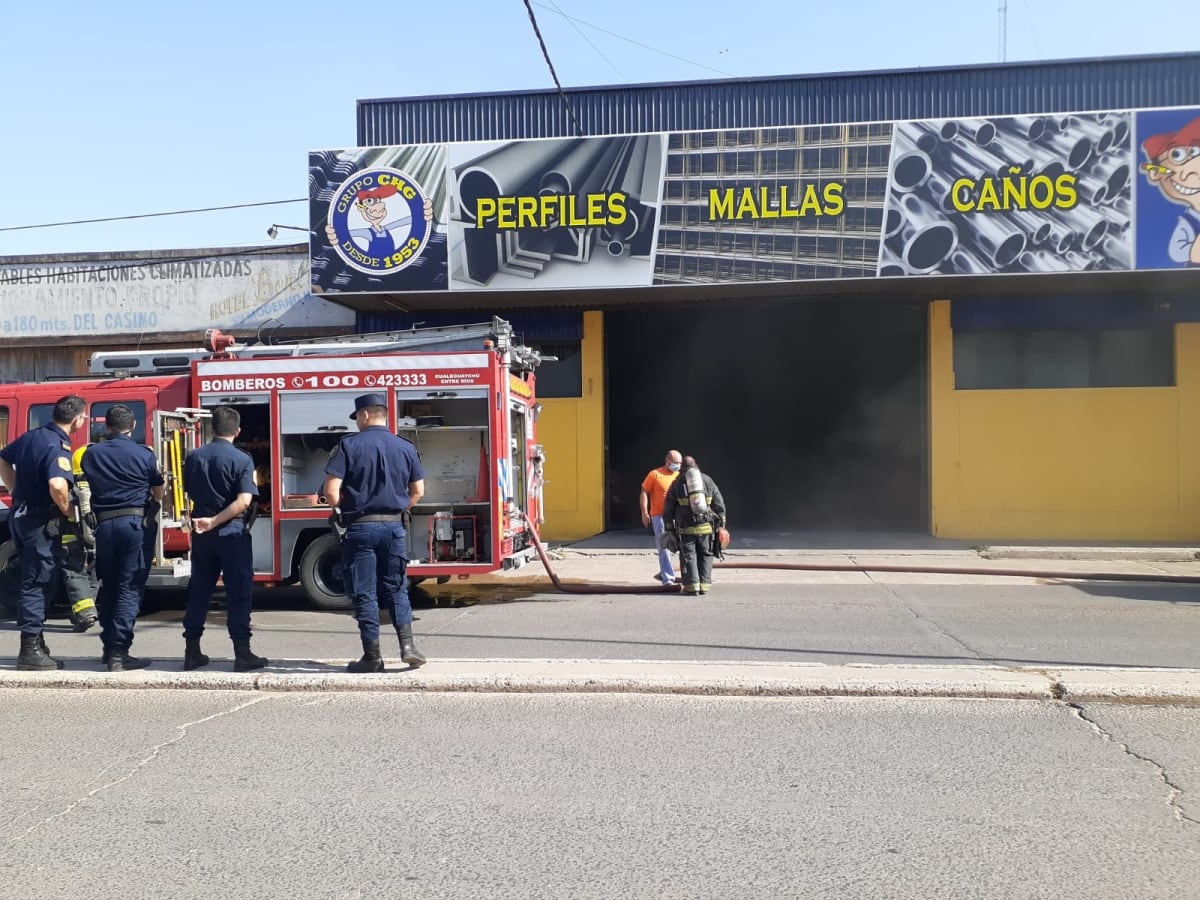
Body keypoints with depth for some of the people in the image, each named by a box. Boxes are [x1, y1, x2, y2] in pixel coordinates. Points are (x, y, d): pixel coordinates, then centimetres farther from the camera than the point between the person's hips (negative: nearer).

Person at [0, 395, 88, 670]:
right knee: (37, 584, -4)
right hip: (41, 521, -9)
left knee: (34, 582, 15)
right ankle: (30, 651, -1)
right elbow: (57, 485, -34)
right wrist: (68, 511, -16)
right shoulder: (58, 446, -20)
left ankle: (36, 645, 22)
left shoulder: (32, 436, 8)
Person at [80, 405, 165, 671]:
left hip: (104, 524, 4)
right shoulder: (144, 454, -3)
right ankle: (119, 653, -8)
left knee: (108, 587, 16)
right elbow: (159, 493, 9)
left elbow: (90, 486, 17)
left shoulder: (91, 454, 5)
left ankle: (109, 647, 22)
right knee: (129, 588, -3)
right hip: (133, 522, -4)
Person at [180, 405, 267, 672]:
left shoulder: (194, 457, 5)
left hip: (201, 533, 5)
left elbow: (189, 493, 16)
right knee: (238, 593, -1)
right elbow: (244, 501, -20)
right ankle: (242, 654, 0)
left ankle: (192, 652, 16)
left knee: (199, 591, 12)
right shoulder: (242, 460, -10)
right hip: (232, 533, -5)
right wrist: (215, 521, -17)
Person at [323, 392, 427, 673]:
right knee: (396, 589, 15)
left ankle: (372, 657, 7)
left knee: (364, 594, 4)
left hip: (360, 527, -3)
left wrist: (342, 510, 8)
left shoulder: (349, 445, -6)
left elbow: (331, 490, -11)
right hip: (394, 526, 3)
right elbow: (418, 492, 7)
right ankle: (407, 645, 3)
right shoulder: (405, 447, 5)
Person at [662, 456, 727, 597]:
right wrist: (720, 524, 13)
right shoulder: (707, 480, 9)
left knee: (688, 556, 4)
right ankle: (704, 585, 7)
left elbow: (668, 507, 7)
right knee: (705, 555, 11)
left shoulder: (677, 483, 5)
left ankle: (692, 585, -2)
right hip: (706, 526, 2)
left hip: (686, 528, -2)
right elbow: (719, 504, 8)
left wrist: (670, 525, 15)